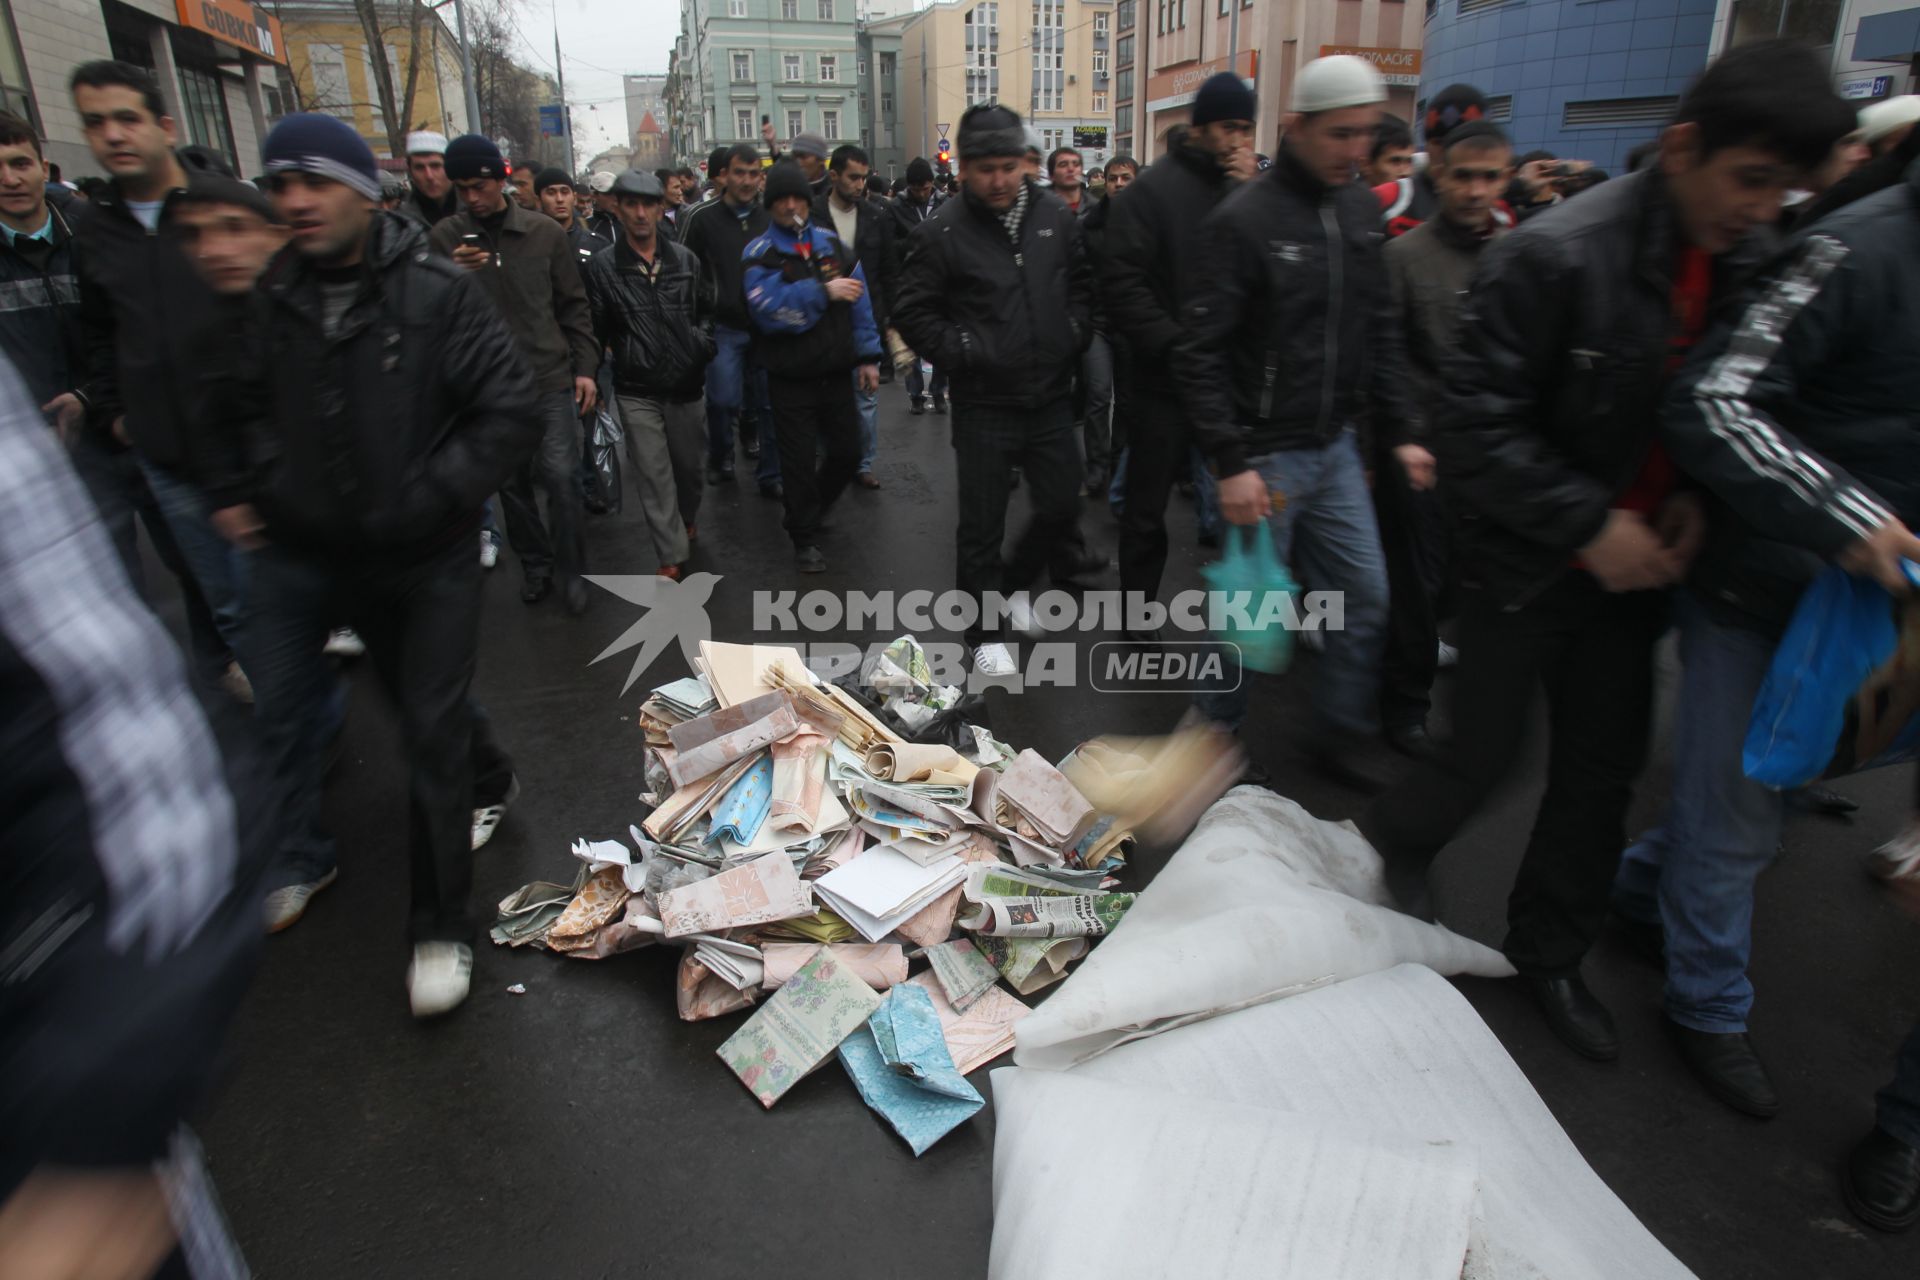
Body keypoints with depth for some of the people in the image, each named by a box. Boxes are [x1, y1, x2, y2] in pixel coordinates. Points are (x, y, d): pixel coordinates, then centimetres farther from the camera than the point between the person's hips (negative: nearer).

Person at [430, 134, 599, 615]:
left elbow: (572, 305, 8)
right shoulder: (446, 237, 2)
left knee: (561, 476, -7)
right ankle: (536, 566, 28)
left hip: (551, 379, -1)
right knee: (512, 483, 9)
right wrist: (454, 274, -19)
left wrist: (585, 367, 3)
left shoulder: (545, 232, 2)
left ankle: (570, 571, 11)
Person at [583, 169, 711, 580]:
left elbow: (704, 312, 15)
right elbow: (596, 329, -1)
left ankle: (687, 519, 46)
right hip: (637, 390, -2)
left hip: (685, 385, 2)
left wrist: (702, 344, -1)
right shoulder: (602, 265, -4)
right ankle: (672, 555, 9)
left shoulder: (685, 259, 3)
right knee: (653, 473, 0)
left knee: (688, 464, 17)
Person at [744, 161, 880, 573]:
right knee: (799, 462, 4)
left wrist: (867, 356, 6)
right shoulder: (759, 253, -7)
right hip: (790, 380, -4)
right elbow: (768, 308, -23)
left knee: (846, 453, 12)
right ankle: (805, 538, 22)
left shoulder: (833, 245, 6)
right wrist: (823, 292, -27)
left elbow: (859, 302, 9)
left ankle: (808, 511, 38)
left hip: (836, 373, 4)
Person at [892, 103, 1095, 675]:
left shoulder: (1056, 218, 4)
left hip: (1051, 397, 4)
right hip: (984, 403, -4)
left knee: (1062, 509, 13)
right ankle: (986, 633, 22)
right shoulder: (943, 232, -9)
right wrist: (963, 354, -13)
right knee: (982, 527, 4)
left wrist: (1075, 339, 3)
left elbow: (1082, 285, 16)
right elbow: (913, 312, -5)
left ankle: (1014, 584, 41)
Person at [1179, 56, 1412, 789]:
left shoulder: (1360, 211, 8)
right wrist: (1230, 462, -20)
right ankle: (1216, 736, 25)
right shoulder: (1244, 220, -13)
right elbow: (1198, 354, -16)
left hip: (1337, 447, 7)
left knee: (1365, 597, 11)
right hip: (1265, 454, -7)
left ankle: (1340, 739, 28)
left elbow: (1380, 330, 15)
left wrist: (1398, 431, 10)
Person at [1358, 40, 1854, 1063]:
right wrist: (1590, 524, -20)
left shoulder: (1751, 261, 1)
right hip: (1526, 563, -6)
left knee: (1603, 774, 13)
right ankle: (1392, 852, 37)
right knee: (1482, 755, 4)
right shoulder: (1554, 255, -19)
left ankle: (1550, 955, 33)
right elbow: (1477, 427, -20)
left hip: (1633, 565, 6)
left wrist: (1696, 496, -8)